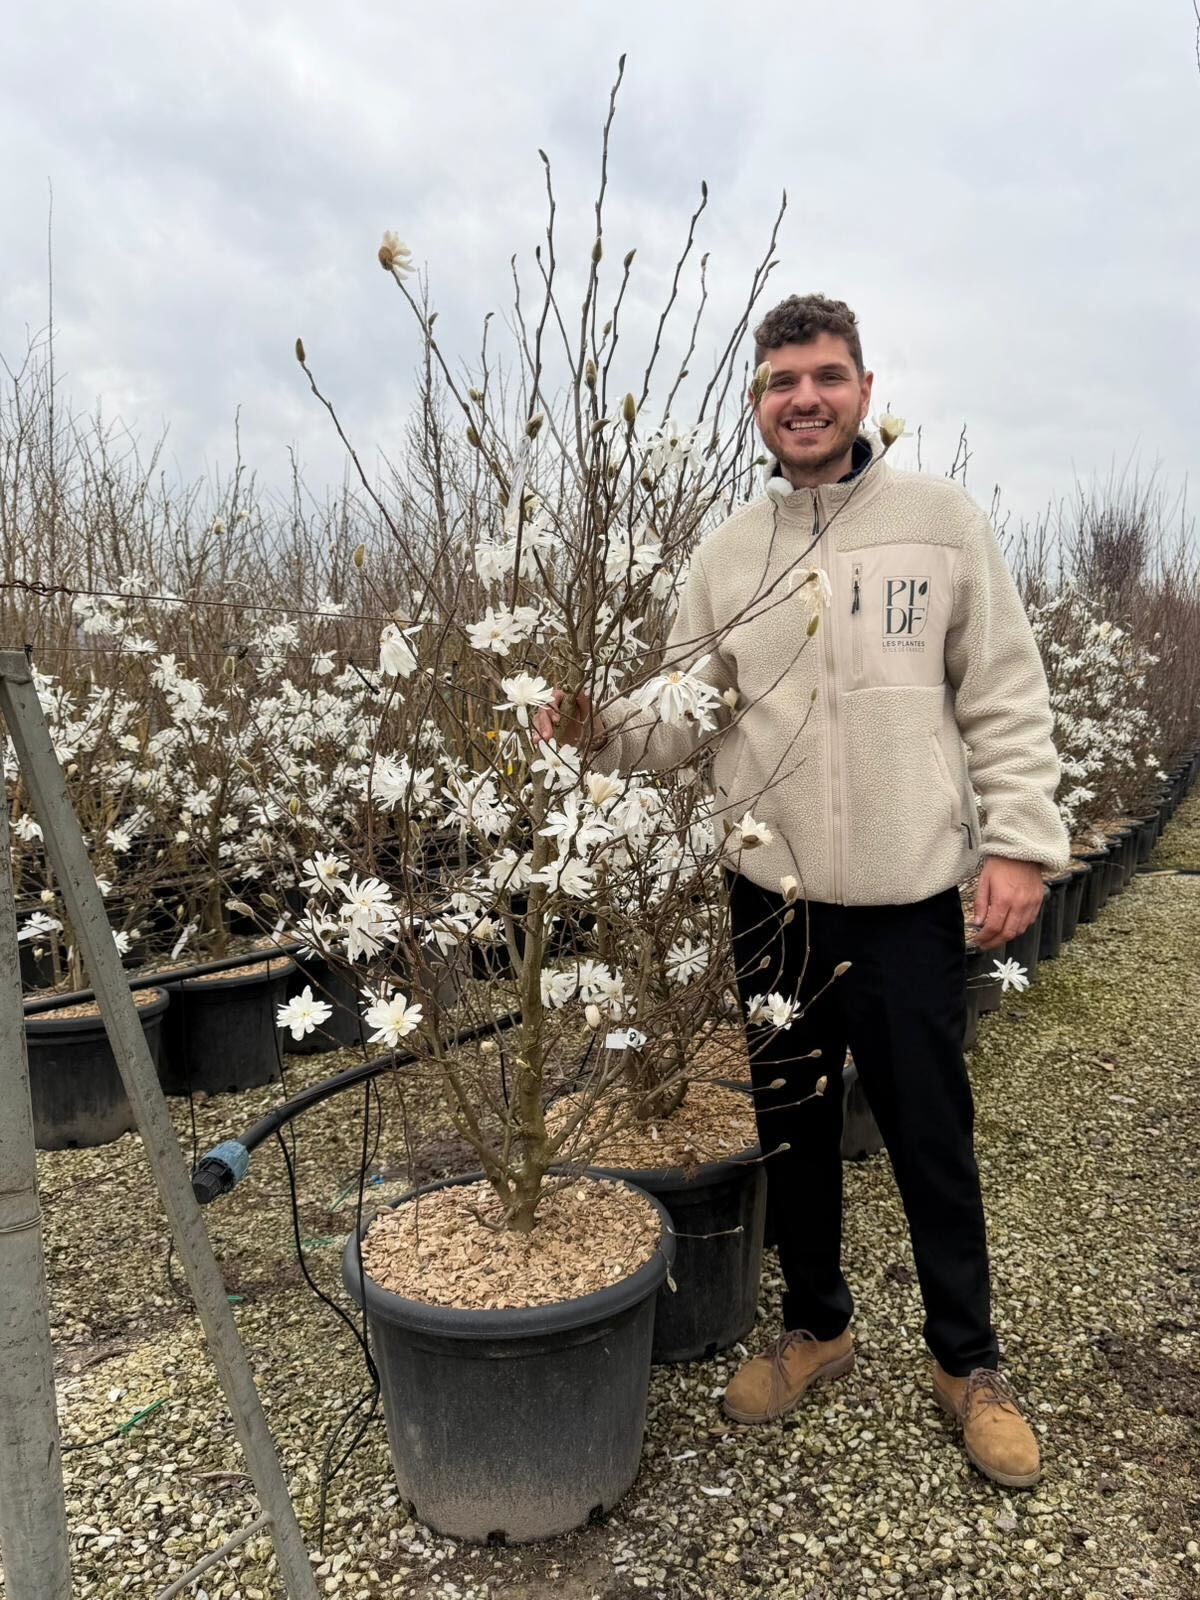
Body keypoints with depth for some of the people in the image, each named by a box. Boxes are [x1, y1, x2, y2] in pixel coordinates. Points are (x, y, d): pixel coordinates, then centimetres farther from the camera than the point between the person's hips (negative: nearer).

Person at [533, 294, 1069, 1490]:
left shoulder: (940, 519, -1)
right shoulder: (726, 554, 5)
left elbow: (1005, 699, -1)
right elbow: (686, 717, 4)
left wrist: (1020, 841, -9)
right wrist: (603, 730, -15)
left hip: (909, 895, -2)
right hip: (771, 895, 3)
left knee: (930, 1136, 10)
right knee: (791, 1125, 16)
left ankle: (967, 1361, 34)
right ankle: (815, 1325, 40)